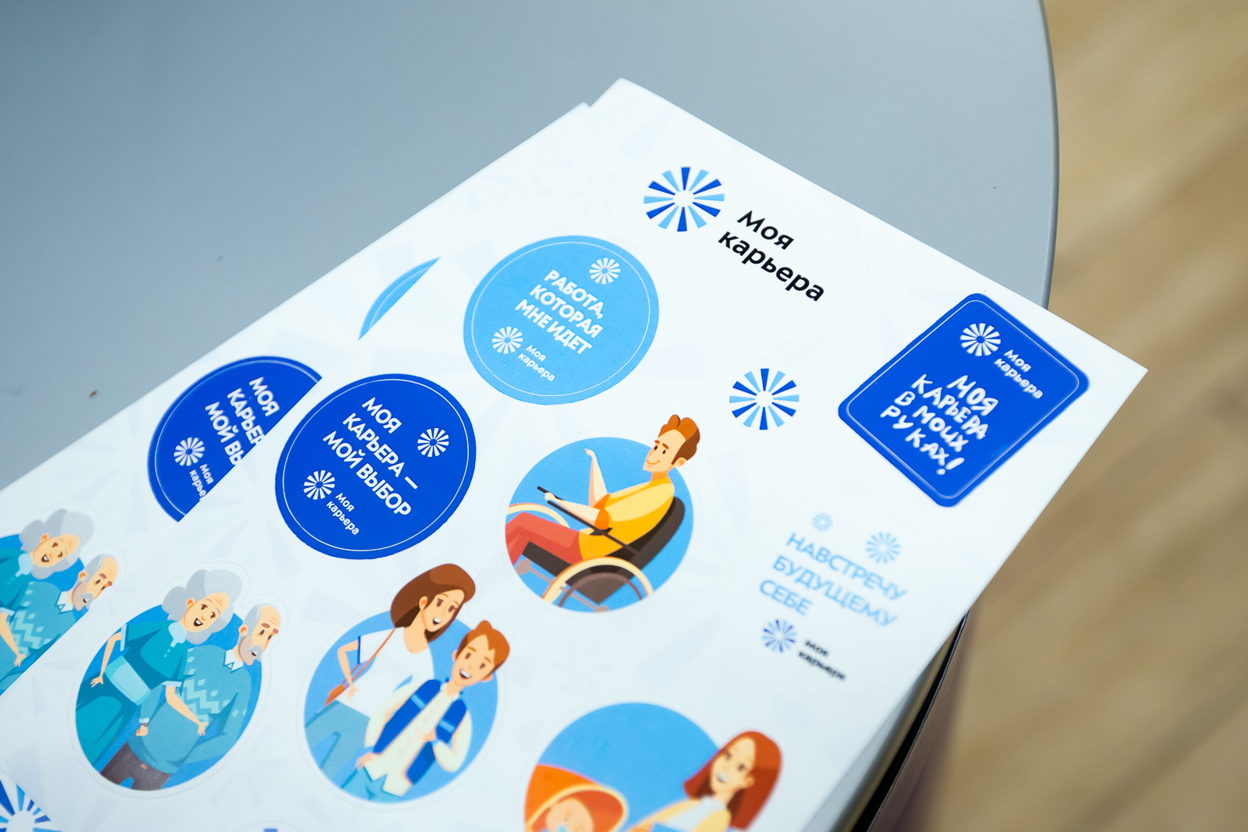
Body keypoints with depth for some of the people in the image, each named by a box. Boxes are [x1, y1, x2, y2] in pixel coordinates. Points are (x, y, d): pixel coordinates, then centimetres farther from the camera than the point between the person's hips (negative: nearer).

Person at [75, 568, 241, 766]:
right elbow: (113, 639, 0)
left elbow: (171, 697, 5)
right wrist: (101, 674, -3)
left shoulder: (180, 657, -2)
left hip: (122, 711, 3)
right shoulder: (155, 628, -13)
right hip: (103, 690, -3)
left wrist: (198, 722, -1)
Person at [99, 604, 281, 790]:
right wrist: (144, 721, -4)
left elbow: (227, 739, -9)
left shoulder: (243, 684, -11)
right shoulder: (205, 653, -8)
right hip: (139, 745, 2)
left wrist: (177, 759, -10)